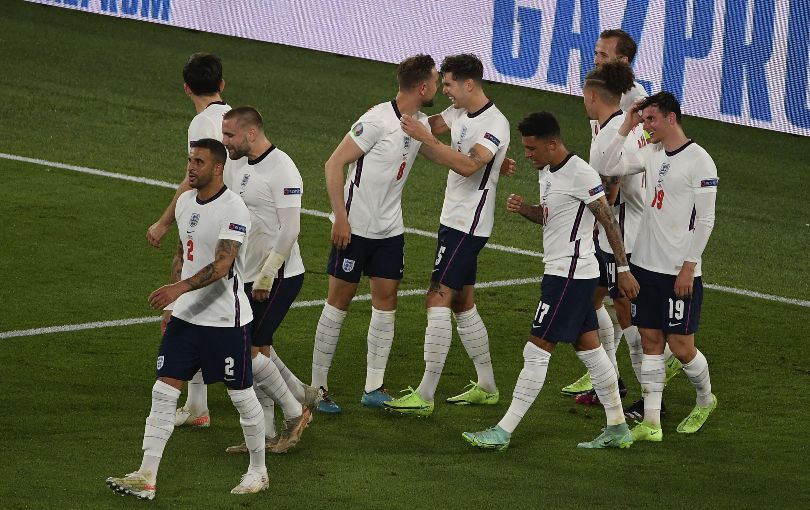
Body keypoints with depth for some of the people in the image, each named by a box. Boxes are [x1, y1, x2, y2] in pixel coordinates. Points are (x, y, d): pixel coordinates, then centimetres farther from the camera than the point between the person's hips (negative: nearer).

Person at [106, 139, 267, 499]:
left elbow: (222, 265, -26)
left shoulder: (233, 209, -17)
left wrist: (179, 288, -36)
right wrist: (172, 305, 17)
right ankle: (146, 477, 0)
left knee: (241, 395, 5)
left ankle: (258, 472, 22)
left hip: (225, 319, -7)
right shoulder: (185, 202, 8)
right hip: (185, 316, 7)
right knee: (163, 392, 0)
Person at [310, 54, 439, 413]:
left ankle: (374, 388, 11)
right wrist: (340, 218, -20)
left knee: (386, 299, 5)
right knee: (339, 300, -1)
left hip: (390, 229, 7)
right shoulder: (378, 120, -19)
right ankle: (317, 388, 6)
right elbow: (334, 164, -17)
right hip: (355, 226, -7)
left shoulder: (421, 124, 4)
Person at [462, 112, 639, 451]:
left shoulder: (580, 174, -18)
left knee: (536, 351, -8)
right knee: (589, 349, 13)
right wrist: (523, 209, 1)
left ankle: (503, 432, -6)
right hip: (562, 271, 10)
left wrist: (623, 270, -12)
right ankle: (618, 429, 19)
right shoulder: (547, 171, 10)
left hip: (570, 275, -10)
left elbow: (609, 221, -15)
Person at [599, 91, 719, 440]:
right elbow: (611, 167, 7)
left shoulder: (699, 161, -12)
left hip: (679, 271, -7)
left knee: (681, 346, -1)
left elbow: (705, 219, -12)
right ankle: (651, 422, 6)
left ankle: (705, 401, 26)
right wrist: (626, 126, 2)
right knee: (650, 342, 5)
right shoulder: (652, 154, 10)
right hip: (646, 264, 7)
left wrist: (688, 266, -15)